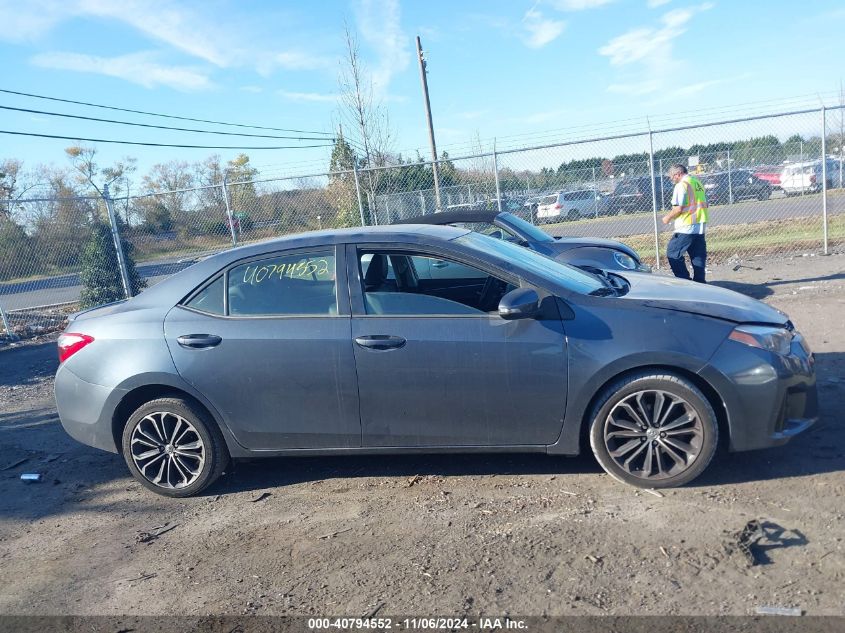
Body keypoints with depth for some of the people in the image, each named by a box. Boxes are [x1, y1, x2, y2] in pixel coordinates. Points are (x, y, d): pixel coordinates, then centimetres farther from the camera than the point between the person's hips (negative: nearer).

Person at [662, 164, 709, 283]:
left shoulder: (682, 185, -11)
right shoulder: (698, 183, 16)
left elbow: (679, 208, -18)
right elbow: (705, 204, 22)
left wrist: (668, 217, -3)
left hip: (686, 227, -9)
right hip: (701, 226, 9)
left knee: (673, 253, -2)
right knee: (698, 255, 11)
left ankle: (684, 281, -6)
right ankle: (699, 282, 12)